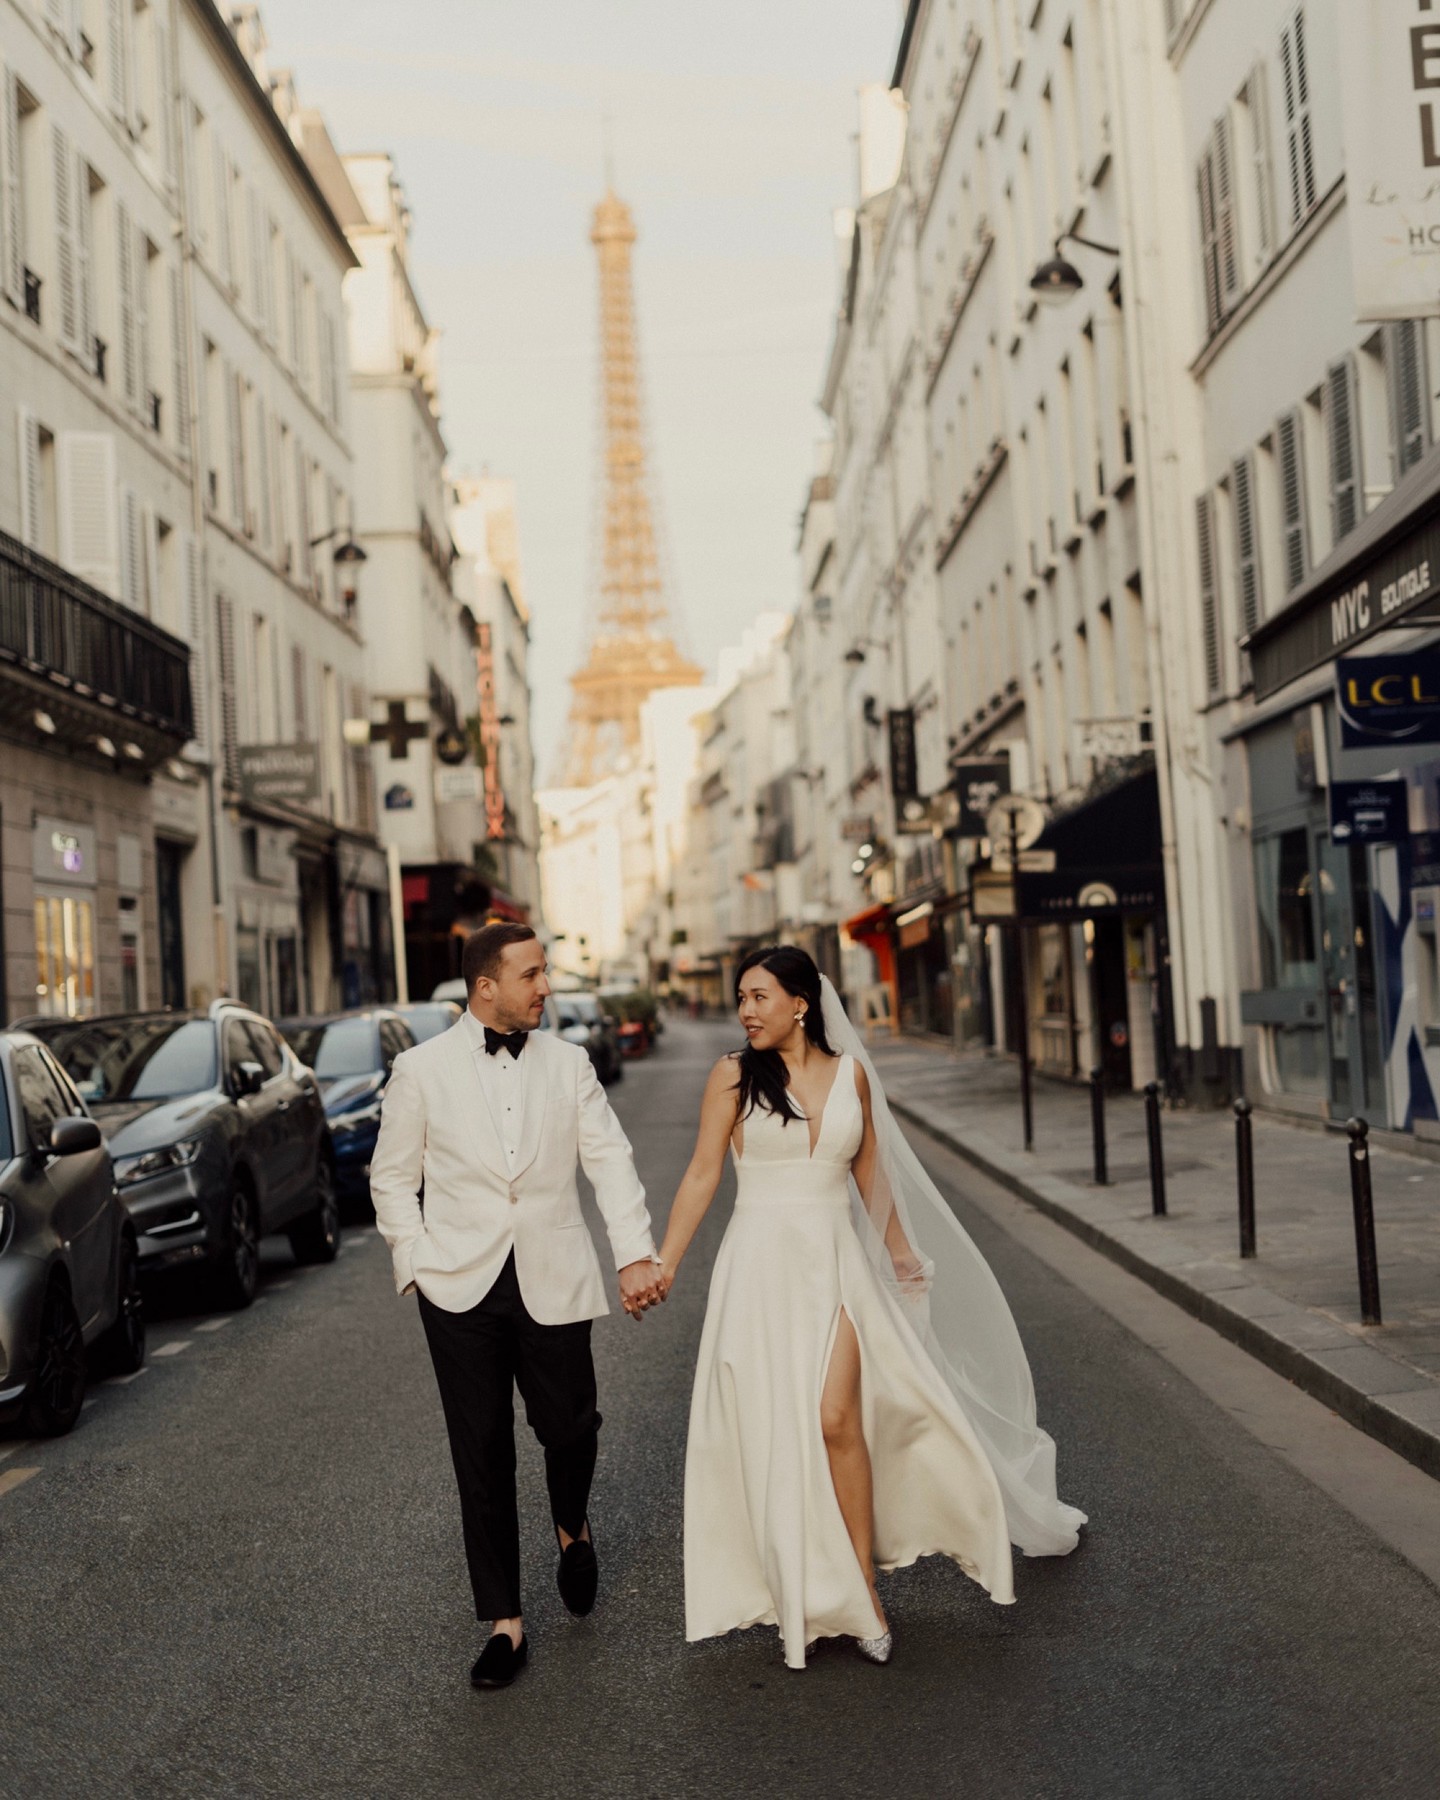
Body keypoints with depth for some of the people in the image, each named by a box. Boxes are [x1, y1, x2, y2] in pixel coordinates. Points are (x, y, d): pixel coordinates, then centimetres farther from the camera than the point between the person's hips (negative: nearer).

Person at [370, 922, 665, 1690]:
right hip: (461, 1289, -1)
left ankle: (572, 1528, 41)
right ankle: (505, 1622, 17)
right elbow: (392, 1178, 6)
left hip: (552, 1284, 1)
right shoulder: (422, 1069, -1)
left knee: (569, 1427, 6)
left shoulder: (567, 1062, 3)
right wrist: (417, 1266, -3)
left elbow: (609, 1159, -2)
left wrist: (636, 1254, -13)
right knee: (482, 1456, 4)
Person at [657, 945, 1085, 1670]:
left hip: (835, 1263, 1)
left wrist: (900, 1251, 23)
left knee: (835, 1420, -11)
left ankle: (860, 1586, 6)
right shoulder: (733, 1075, -2)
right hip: (760, 1263, -1)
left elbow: (869, 1172, 15)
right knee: (773, 1434, 2)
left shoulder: (849, 1073, 4)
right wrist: (664, 1262, -6)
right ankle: (799, 1599, 17)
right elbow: (702, 1175, -1)